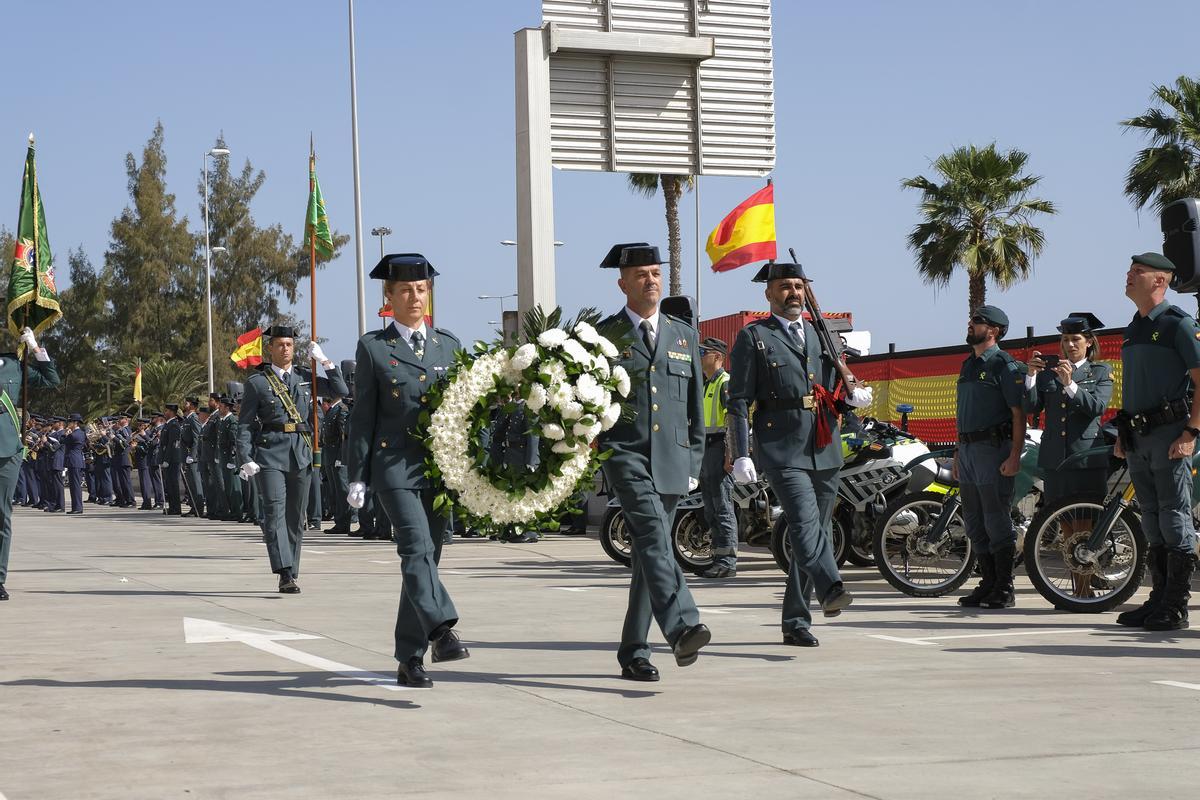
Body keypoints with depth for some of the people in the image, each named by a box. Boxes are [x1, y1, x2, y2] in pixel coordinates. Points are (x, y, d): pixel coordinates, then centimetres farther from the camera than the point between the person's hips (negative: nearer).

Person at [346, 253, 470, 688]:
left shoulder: (449, 344, 14)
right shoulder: (373, 347, 4)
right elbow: (362, 416, 2)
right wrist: (357, 476, -2)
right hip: (395, 465, -4)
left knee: (426, 558, 6)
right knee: (416, 550, -21)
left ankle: (410, 660, 12)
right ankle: (441, 629, -34)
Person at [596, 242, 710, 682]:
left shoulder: (684, 335, 16)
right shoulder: (603, 336, 5)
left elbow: (696, 404, 17)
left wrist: (694, 460, 12)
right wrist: (592, 445, -4)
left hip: (671, 459, 4)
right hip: (625, 453, -4)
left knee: (648, 553, 7)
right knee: (653, 534, -24)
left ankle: (634, 654, 14)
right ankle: (682, 628, -39)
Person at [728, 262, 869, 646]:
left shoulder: (821, 334, 20)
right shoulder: (753, 337, 4)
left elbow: (840, 380, 25)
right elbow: (738, 401, -1)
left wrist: (855, 391, 0)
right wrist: (741, 455, -11)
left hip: (825, 448, 6)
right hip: (781, 449, -6)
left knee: (818, 531, 6)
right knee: (805, 522, -24)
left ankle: (796, 623, 13)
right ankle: (831, 590, -43)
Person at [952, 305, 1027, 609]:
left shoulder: (1005, 365, -7)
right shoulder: (968, 365, 19)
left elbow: (1019, 413, -12)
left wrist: (1014, 456, -19)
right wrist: (958, 453, 21)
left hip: (993, 448, -8)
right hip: (968, 450, 8)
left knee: (997, 521, -7)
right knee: (974, 523, 9)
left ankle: (1004, 589, -3)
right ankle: (988, 583, 16)